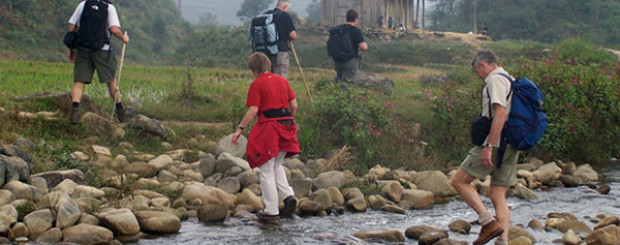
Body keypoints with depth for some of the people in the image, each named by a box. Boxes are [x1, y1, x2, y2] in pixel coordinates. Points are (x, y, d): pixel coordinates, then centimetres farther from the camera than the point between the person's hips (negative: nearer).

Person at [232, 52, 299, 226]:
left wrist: (240, 129, -9)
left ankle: (271, 213, 2)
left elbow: (253, 110, -13)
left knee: (266, 171, 2)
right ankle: (289, 196, 4)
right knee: (276, 166, 24)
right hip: (286, 126, 6)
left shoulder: (257, 84, -6)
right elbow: (294, 105, 10)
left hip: (268, 129, -6)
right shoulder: (282, 80, 11)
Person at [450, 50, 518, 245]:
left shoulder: (496, 80, -9)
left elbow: (500, 114, -21)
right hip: (511, 146, 9)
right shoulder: (511, 81, 21)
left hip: (497, 143, -9)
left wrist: (489, 146, -24)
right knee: (498, 197, 8)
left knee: (459, 181, -2)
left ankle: (488, 222, -11)